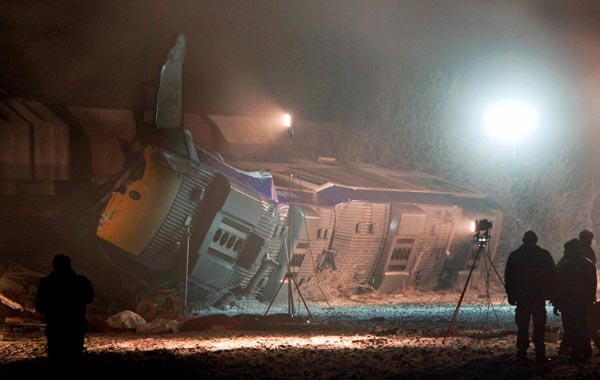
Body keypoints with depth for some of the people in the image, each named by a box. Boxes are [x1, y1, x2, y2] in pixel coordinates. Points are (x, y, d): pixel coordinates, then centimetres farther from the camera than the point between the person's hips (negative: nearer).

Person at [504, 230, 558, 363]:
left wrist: (511, 295, 10)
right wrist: (553, 295, 8)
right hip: (540, 297, -1)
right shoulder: (545, 255, 0)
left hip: (522, 297, 1)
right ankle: (540, 355, -4)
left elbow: (508, 278, 4)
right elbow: (553, 277, 1)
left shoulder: (514, 256, 3)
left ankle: (521, 355, 3)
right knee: (539, 327, 1)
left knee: (522, 327, 6)